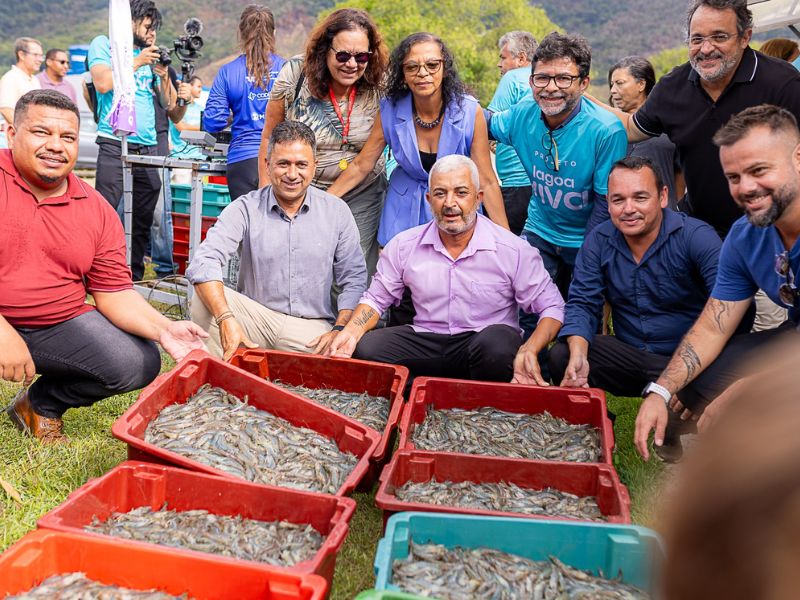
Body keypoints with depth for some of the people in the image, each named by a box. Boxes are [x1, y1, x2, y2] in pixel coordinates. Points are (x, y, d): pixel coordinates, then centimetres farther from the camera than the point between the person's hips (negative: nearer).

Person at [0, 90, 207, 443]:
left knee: (139, 363, -9)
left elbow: (115, 293, 1)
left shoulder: (98, 212, 1)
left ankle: (41, 404, 16)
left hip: (57, 324, 5)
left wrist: (164, 329, -17)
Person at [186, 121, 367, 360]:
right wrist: (226, 320, -31)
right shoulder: (246, 208, -2)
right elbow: (204, 262, -15)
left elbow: (354, 279, 4)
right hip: (256, 316, 1)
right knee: (205, 300, -25)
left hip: (312, 325, 0)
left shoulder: (337, 211, 4)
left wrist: (340, 330, -12)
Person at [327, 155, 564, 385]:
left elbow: (551, 306, -5)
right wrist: (351, 331, -11)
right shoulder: (403, 246, 1)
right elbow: (376, 298, 10)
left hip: (486, 340, -2)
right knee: (365, 348, -21)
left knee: (496, 342, -37)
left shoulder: (514, 250, -8)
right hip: (425, 340, 3)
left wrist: (529, 350, -24)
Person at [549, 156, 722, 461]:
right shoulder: (597, 241, -1)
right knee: (561, 356, -19)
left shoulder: (697, 237, -15)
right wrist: (578, 356, -28)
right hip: (630, 360, 3)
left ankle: (672, 433, 2)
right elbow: (582, 304, -5)